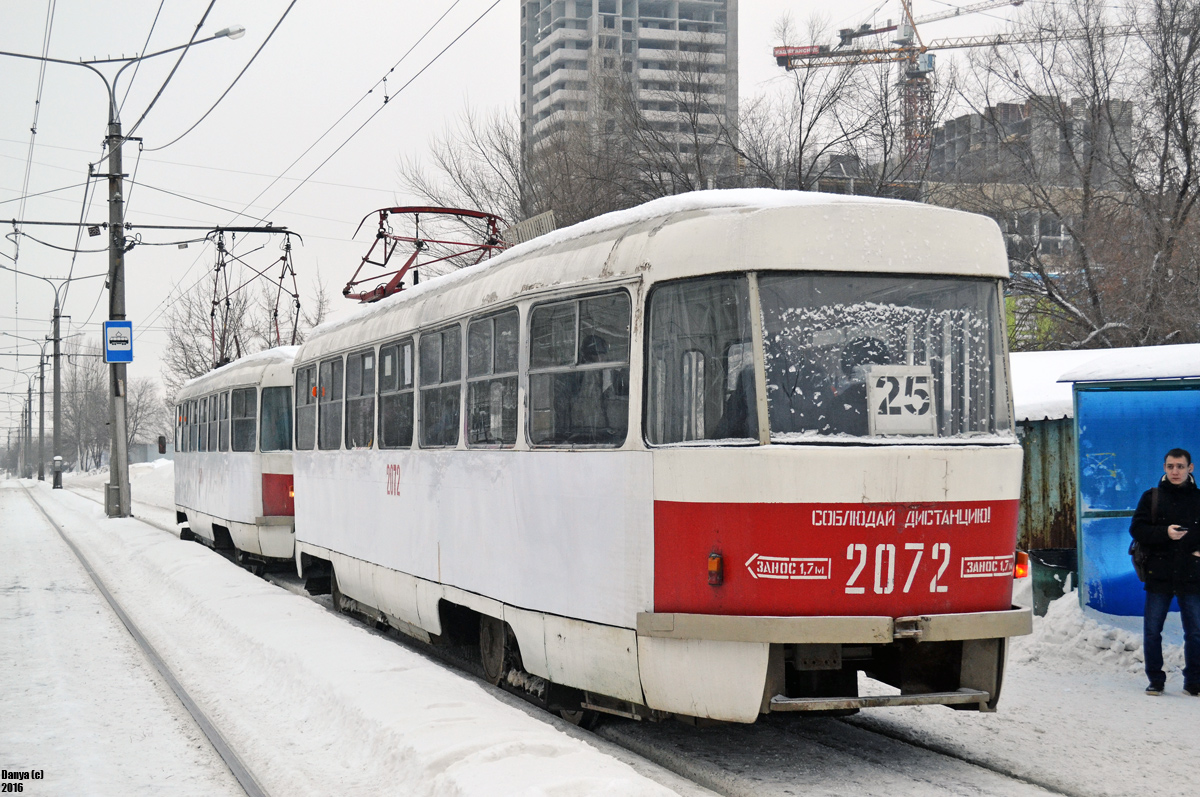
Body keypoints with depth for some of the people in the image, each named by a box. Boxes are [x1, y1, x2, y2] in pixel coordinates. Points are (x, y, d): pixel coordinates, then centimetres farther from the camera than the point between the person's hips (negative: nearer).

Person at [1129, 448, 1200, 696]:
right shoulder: (1151, 497, 5)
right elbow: (1136, 529, -3)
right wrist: (1165, 533, -17)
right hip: (1159, 576, 0)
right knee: (1152, 631, 2)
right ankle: (1155, 680, 14)